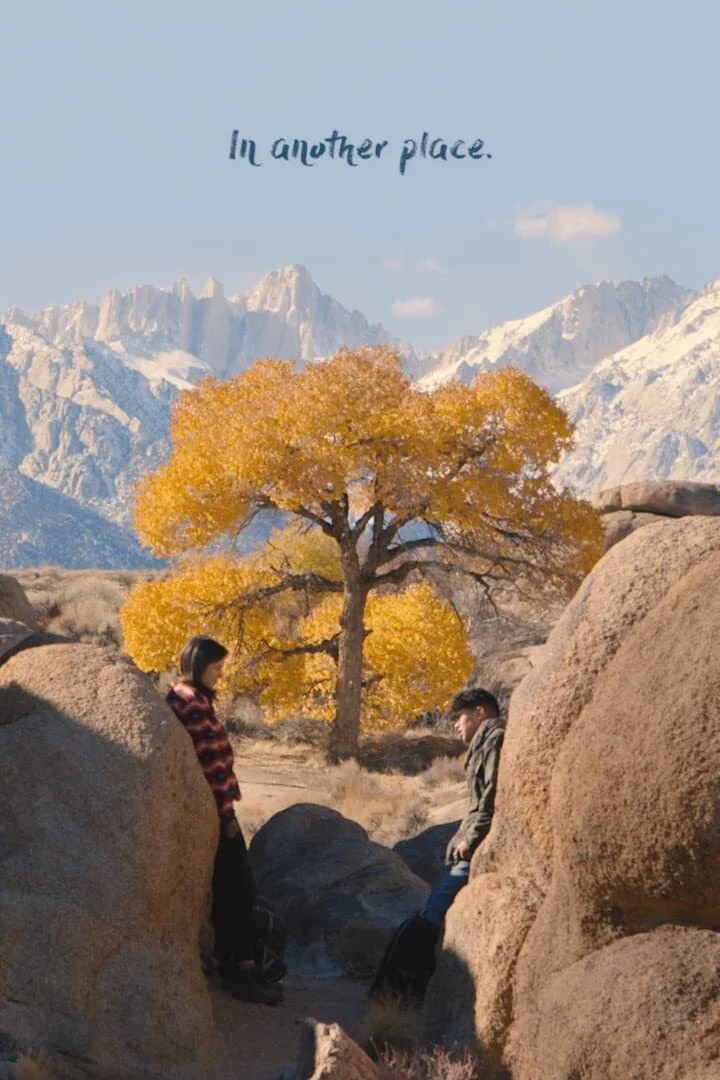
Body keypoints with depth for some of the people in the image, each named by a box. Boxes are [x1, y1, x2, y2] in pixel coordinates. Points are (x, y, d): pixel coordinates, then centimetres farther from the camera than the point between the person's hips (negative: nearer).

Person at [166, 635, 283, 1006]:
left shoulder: (182, 699, 14)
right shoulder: (192, 704, -18)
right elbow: (209, 764, -20)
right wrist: (226, 811, -17)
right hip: (213, 811, -10)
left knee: (223, 889, 14)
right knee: (240, 888, -6)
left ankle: (228, 962, 20)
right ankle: (241, 969, -3)